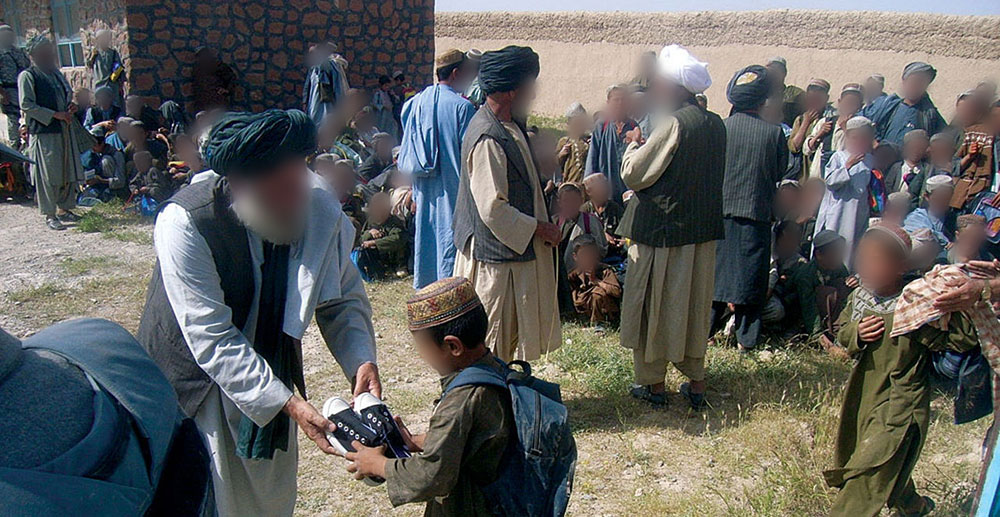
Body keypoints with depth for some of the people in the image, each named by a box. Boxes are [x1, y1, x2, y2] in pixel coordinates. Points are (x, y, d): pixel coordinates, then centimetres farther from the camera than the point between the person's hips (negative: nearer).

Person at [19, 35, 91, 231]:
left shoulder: (56, 73, 15)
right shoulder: (27, 76, -6)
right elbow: (26, 106, -12)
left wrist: (71, 108, 4)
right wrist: (56, 115, -17)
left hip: (65, 129, 7)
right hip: (43, 132, -7)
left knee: (69, 170, 10)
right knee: (47, 173, -3)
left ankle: (64, 209, 23)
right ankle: (50, 215, 4)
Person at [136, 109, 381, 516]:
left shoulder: (320, 209, -18)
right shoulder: (183, 223, -29)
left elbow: (343, 297, -6)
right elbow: (212, 339, -29)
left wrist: (361, 359, -23)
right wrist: (290, 404, -33)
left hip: (268, 368, 4)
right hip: (197, 378, -4)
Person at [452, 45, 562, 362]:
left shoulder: (508, 128, 8)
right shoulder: (487, 139, -24)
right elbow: (493, 209, -26)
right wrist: (539, 228, -17)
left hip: (513, 250, 10)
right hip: (496, 256, -10)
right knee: (493, 338, 5)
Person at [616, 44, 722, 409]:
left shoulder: (672, 123, -19)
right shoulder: (715, 124, 4)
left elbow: (633, 174, -17)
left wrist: (633, 145, 3)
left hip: (661, 229, -7)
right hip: (703, 230, 7)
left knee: (653, 304, 8)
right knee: (694, 304, 17)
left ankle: (653, 383, 18)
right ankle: (695, 383, 25)